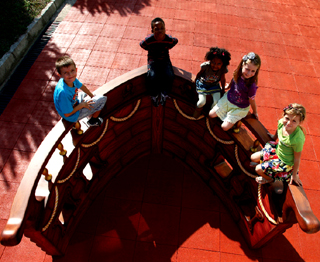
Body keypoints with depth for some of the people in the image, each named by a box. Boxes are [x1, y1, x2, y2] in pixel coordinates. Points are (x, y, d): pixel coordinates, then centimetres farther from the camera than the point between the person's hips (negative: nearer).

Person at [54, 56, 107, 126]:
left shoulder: (72, 79, -18)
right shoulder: (63, 92, -41)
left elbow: (81, 86, 6)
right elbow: (67, 114, -29)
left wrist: (92, 96, 13)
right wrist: (82, 105, -20)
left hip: (74, 102, 8)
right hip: (73, 116, -8)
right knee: (102, 99, -10)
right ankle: (93, 121, 13)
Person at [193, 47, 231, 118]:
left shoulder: (223, 69, -24)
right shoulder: (205, 66, -32)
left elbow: (222, 79, -4)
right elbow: (199, 73, -10)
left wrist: (223, 89, 10)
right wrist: (196, 80, 8)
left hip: (214, 85, 2)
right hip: (203, 84, -2)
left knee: (217, 102, -10)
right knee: (202, 102, -13)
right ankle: (198, 108, 27)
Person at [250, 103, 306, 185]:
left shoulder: (298, 139, -40)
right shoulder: (281, 122, -23)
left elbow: (297, 159, -23)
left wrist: (294, 175, -8)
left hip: (285, 162, -6)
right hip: (277, 149, 6)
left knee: (258, 169, -6)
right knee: (253, 158, 11)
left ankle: (270, 179, 28)